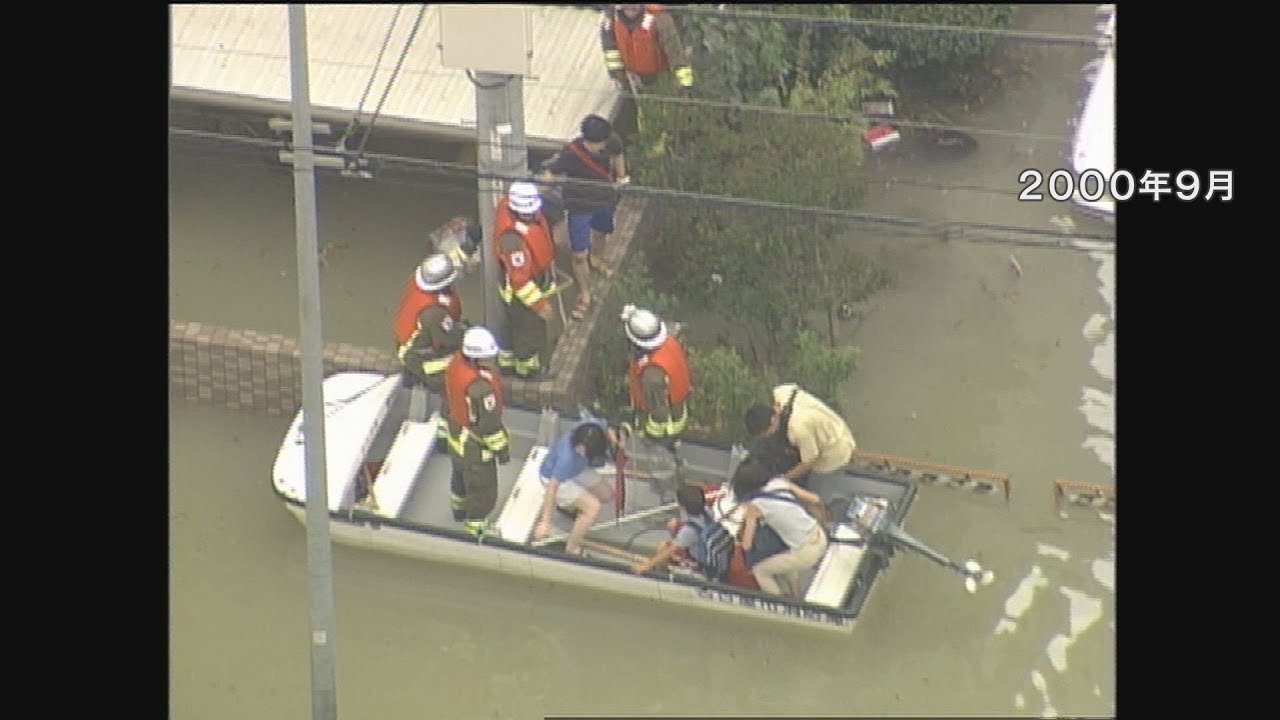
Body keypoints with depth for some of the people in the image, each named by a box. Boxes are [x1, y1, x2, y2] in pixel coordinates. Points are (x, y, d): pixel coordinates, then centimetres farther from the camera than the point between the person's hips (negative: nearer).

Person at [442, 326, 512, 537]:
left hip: (457, 435, 9)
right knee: (483, 493, 14)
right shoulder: (480, 387, -40)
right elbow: (490, 424, -27)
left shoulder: (456, 362, -15)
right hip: (476, 448, -9)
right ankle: (477, 532, 33)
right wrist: (501, 449, -12)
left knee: (461, 475, 35)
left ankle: (459, 508, 61)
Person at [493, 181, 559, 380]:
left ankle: (508, 361, 50)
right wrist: (540, 303, -24)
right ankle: (527, 368, 41)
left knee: (515, 325, 29)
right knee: (530, 329, 15)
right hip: (521, 291, -9)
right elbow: (520, 278, -33)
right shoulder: (512, 236, -41)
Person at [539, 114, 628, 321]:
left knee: (600, 234, 33)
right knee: (579, 255, 0)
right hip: (579, 206, -5)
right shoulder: (570, 152, -35)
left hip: (605, 199, 5)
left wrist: (621, 177, 18)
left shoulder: (612, 141, -21)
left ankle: (594, 260, 67)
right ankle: (585, 296, 23)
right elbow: (550, 174, -29)